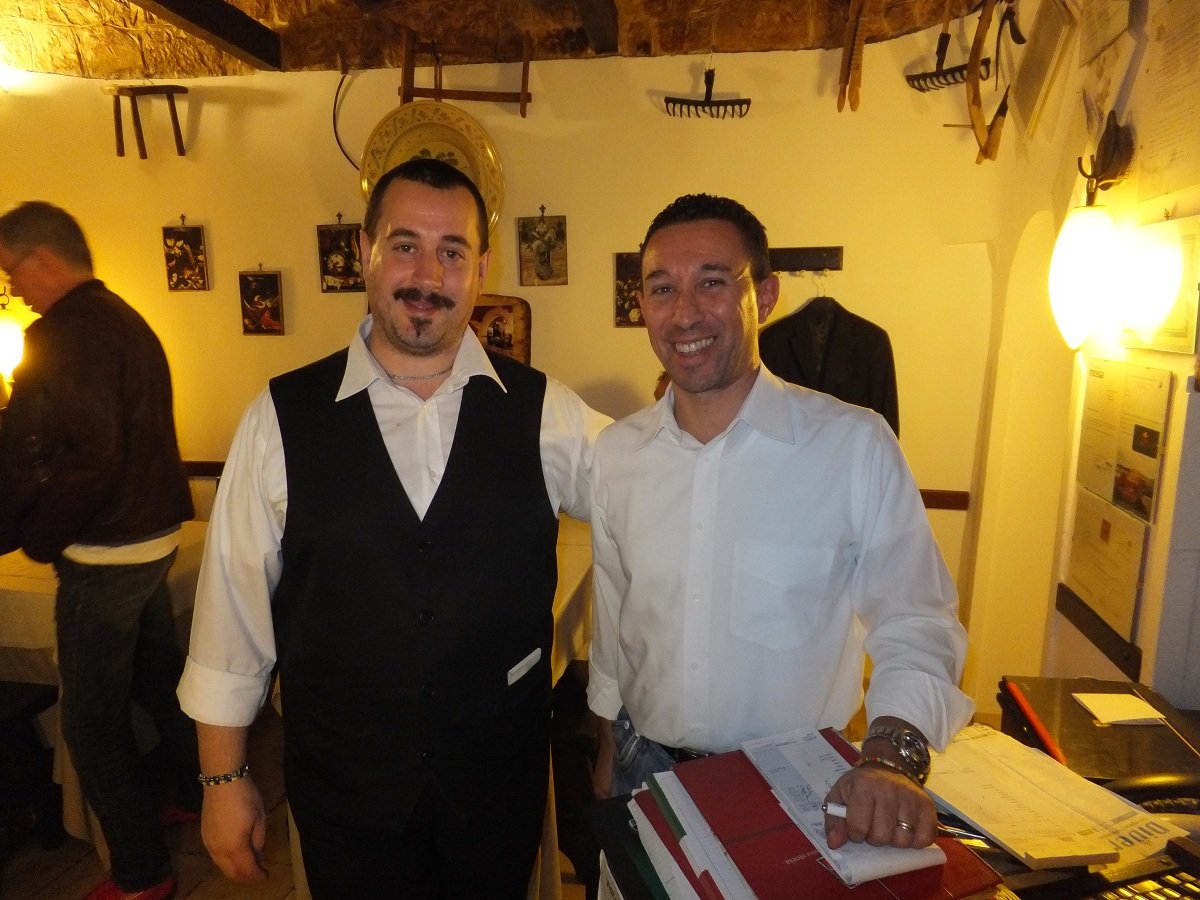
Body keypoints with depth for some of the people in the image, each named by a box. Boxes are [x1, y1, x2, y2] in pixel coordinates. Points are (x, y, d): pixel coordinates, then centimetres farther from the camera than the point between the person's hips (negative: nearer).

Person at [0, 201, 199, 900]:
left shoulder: (65, 333, -18)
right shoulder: (128, 320, 11)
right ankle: (201, 796, 41)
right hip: (154, 536, 9)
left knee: (94, 723, 4)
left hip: (104, 555, -9)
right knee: (161, 678, 23)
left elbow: (81, 462, -26)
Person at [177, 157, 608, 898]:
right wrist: (225, 779, 2)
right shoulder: (283, 418, -10)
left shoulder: (543, 413, -8)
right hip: (342, 783, 0)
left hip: (502, 778, 1)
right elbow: (233, 604, -3)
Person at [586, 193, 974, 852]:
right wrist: (609, 745, 12)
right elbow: (612, 613, 5)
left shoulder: (856, 445, -18)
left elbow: (914, 622, -12)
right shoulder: (615, 451, -5)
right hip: (644, 766, 4)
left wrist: (894, 754, -27)